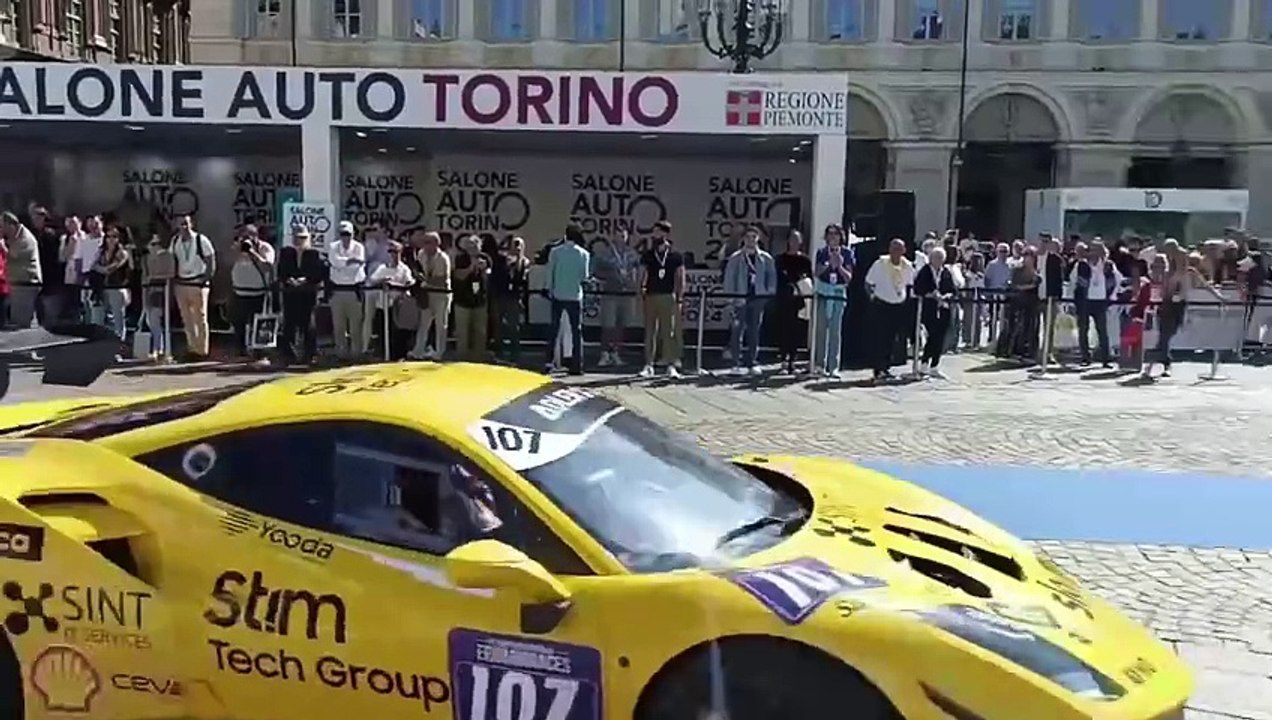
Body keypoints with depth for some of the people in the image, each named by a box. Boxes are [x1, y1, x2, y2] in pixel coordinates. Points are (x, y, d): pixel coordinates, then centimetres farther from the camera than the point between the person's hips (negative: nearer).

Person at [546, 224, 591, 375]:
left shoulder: (555, 252, -1)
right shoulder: (583, 254, -4)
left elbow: (550, 273, 0)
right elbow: (585, 277, -2)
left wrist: (550, 291, 10)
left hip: (557, 296, 2)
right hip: (575, 296, -1)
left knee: (554, 328, 10)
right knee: (576, 330, 4)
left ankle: (549, 363, 7)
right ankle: (576, 365, 1)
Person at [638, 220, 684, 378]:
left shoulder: (676, 257, 4)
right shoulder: (647, 256, 8)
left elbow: (681, 279, 4)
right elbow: (642, 277, 6)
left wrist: (679, 299, -4)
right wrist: (641, 295, -4)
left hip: (668, 297, -2)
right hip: (650, 297, 2)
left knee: (669, 332, -2)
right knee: (650, 331, 4)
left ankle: (671, 365, 2)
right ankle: (648, 365, 9)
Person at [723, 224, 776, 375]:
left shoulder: (766, 258, 8)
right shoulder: (735, 258, 2)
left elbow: (772, 277, 11)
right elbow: (729, 278, 2)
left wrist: (769, 294, 1)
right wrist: (731, 297, -6)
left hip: (758, 298, 2)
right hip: (740, 299, -2)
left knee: (754, 331, 6)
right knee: (738, 330, -6)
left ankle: (752, 362, 12)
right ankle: (737, 363, -4)